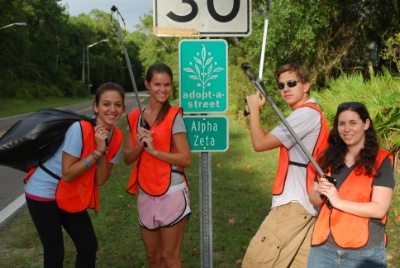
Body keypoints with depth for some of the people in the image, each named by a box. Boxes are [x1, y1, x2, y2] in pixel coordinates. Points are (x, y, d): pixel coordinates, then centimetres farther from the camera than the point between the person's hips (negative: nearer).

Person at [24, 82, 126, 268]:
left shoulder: (116, 138, -7)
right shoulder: (80, 129, -27)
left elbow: (100, 180, -10)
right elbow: (67, 174, -25)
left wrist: (103, 149, -23)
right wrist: (97, 152, -29)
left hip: (72, 196, 6)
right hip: (43, 192, -6)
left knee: (89, 246, 8)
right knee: (55, 253, 0)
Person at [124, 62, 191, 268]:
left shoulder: (174, 116, -9)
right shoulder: (135, 118, 5)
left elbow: (186, 159, -14)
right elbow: (127, 158, 7)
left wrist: (154, 150, -20)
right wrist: (139, 146, -12)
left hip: (171, 194, -5)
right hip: (145, 195, 5)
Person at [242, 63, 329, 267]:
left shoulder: (306, 113, -15)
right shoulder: (311, 112, 18)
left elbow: (260, 143, -18)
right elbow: (268, 140, 16)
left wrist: (254, 108, -5)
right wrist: (253, 114, 3)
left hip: (295, 203, -10)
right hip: (306, 202, 10)